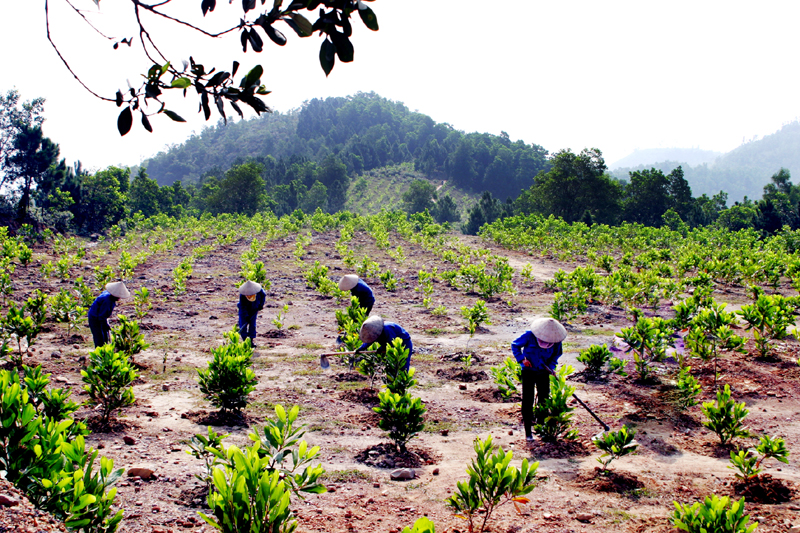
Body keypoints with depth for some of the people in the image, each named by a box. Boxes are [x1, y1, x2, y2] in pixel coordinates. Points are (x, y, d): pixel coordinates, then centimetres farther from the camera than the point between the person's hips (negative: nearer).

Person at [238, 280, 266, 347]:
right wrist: (246, 316, -29)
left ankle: (252, 340, 6)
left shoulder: (259, 291, -27)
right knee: (243, 324, -6)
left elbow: (263, 295, -2)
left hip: (254, 309, 1)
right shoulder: (242, 295, -32)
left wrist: (261, 304, -3)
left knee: (252, 323, -1)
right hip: (245, 310, -1)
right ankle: (245, 339, 4)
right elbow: (242, 307, -27)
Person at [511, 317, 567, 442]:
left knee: (544, 398, 8)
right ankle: (528, 431, 3)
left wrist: (551, 366, -8)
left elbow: (556, 354, 8)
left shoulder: (556, 340, -12)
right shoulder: (529, 335, -20)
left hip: (543, 372, 3)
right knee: (527, 400, -3)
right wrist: (521, 359, -17)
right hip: (528, 371, -3)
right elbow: (515, 345, -5)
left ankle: (540, 424, 27)